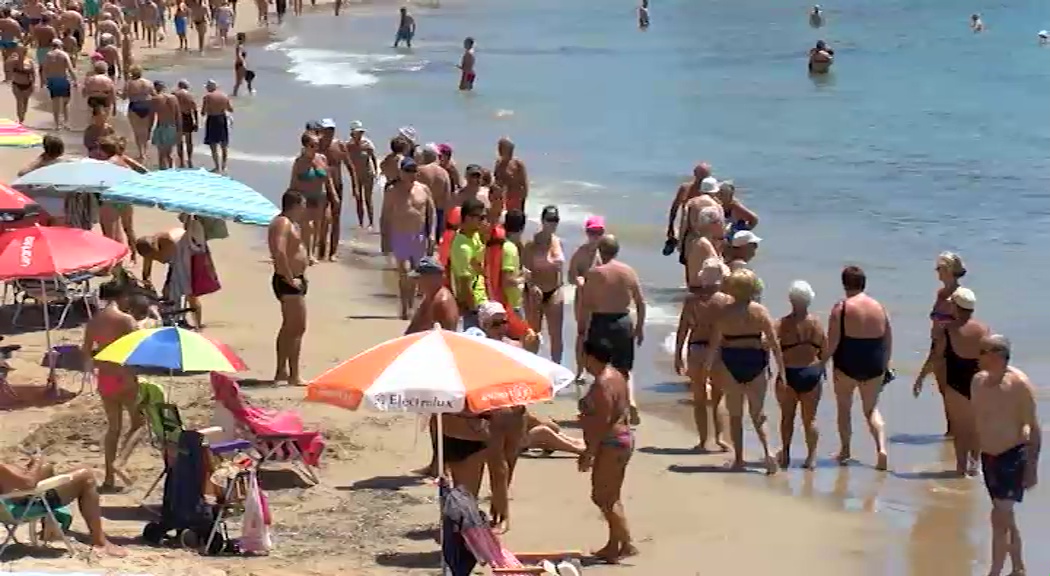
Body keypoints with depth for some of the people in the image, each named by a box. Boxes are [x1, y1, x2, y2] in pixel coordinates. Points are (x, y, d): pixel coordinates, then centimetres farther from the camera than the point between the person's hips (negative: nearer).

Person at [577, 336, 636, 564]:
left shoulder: (602, 384, -19)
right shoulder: (616, 376, 12)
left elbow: (603, 421, -23)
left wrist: (589, 453, -21)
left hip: (610, 444, -11)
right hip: (623, 439, 11)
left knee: (602, 497, -7)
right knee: (611, 498, 15)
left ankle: (626, 544, -9)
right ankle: (613, 545, 19)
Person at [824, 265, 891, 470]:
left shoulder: (841, 308, -10)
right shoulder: (879, 308, 3)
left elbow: (832, 342, -14)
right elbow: (888, 341, 9)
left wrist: (822, 360, -2)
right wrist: (884, 366, 19)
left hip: (847, 365, -3)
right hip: (874, 367, 3)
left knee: (844, 407, 16)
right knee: (872, 409, 15)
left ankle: (845, 451, 20)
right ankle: (881, 447, -5)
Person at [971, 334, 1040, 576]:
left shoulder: (1018, 383, -17)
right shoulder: (979, 380, 4)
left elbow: (1034, 427, -14)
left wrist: (1032, 467, -17)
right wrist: (976, 453, 16)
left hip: (1013, 456, -7)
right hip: (989, 456, 7)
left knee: (1000, 517, -12)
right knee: (1006, 517, 16)